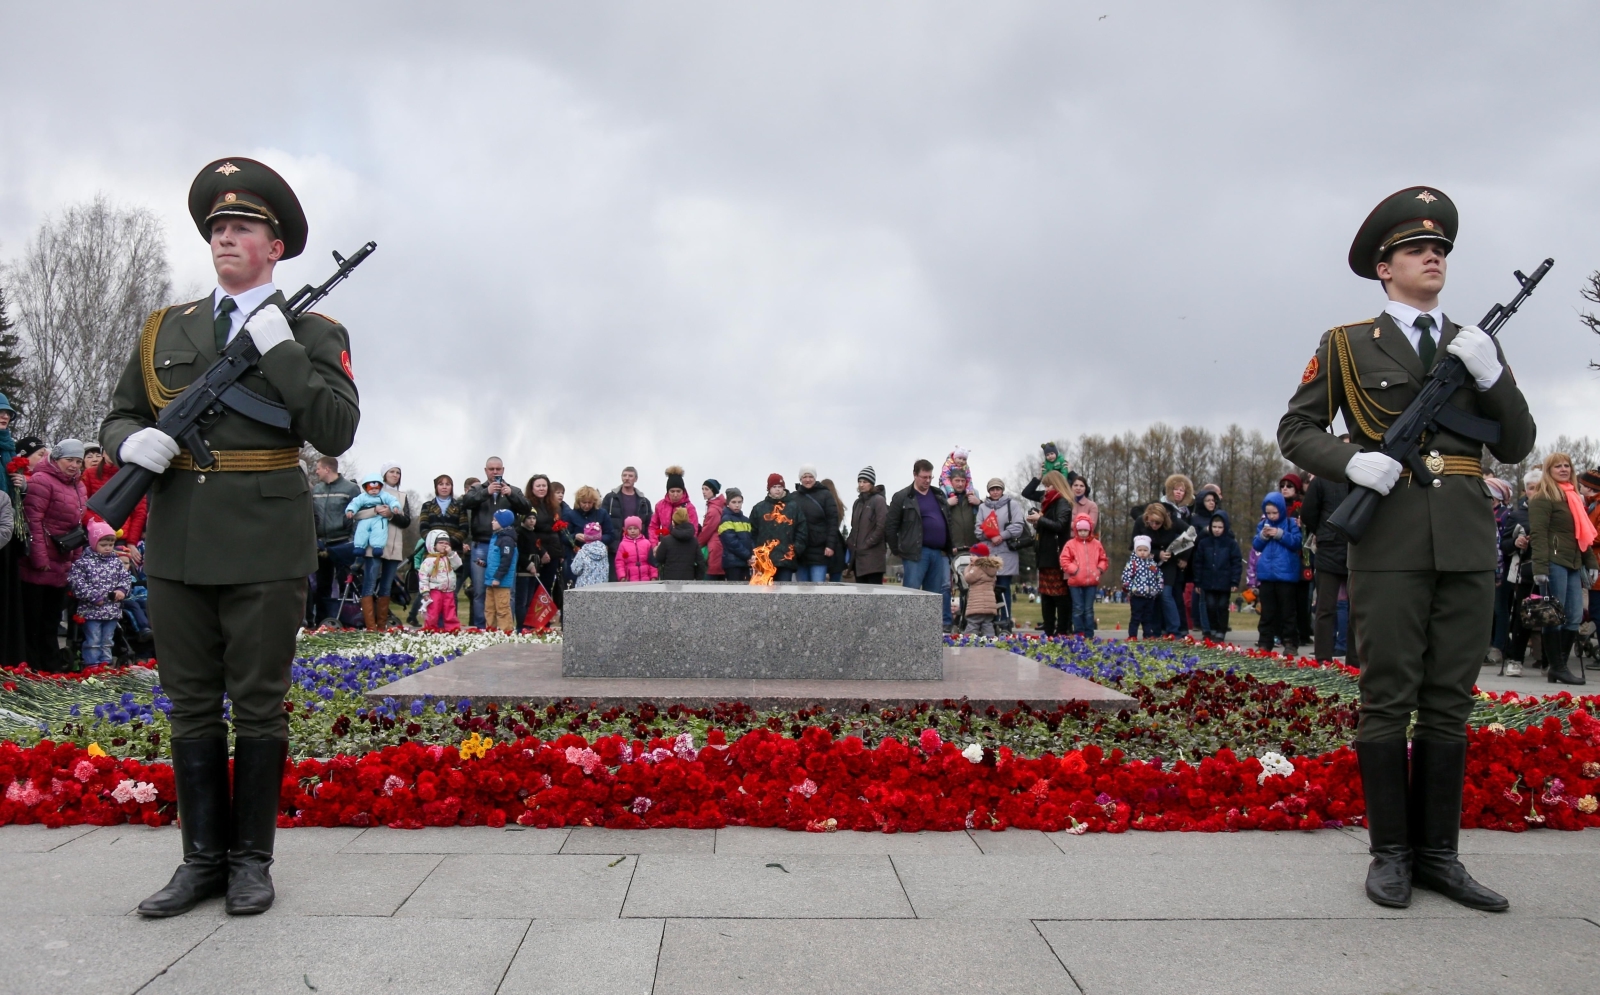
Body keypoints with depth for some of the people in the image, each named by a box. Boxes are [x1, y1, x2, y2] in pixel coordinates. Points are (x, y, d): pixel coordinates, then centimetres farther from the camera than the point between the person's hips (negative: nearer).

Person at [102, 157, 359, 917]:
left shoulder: (313, 334, 2)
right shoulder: (164, 330, 14)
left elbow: (336, 434, -9)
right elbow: (117, 417, 18)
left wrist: (280, 350, -14)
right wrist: (133, 441, -5)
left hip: (264, 548, -4)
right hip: (177, 546, 4)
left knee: (258, 706, 4)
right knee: (191, 706, 10)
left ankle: (251, 860, 16)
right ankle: (202, 858, 21)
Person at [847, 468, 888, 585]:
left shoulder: (879, 500, -6)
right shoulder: (858, 502, 18)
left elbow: (881, 527, -14)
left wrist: (867, 544, -13)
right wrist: (850, 543, 9)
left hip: (873, 557, -8)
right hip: (858, 556, 8)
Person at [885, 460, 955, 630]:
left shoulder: (939, 496, 17)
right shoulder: (902, 497, 0)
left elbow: (949, 522, 23)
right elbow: (890, 526, -1)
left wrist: (951, 546, 14)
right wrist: (897, 550, -2)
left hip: (939, 552, 5)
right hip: (916, 552, -5)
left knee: (935, 593, 9)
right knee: (911, 592, -5)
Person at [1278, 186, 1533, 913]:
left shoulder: (1478, 346, 16)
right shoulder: (1347, 345, 7)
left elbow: (1516, 448, 11)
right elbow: (1295, 431, 3)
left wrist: (1491, 374, -5)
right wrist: (1352, 463, -15)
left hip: (1467, 545, 4)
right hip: (1390, 542, -4)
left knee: (1449, 704, 7)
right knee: (1388, 702, 0)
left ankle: (1438, 853, 16)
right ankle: (1391, 853, 9)